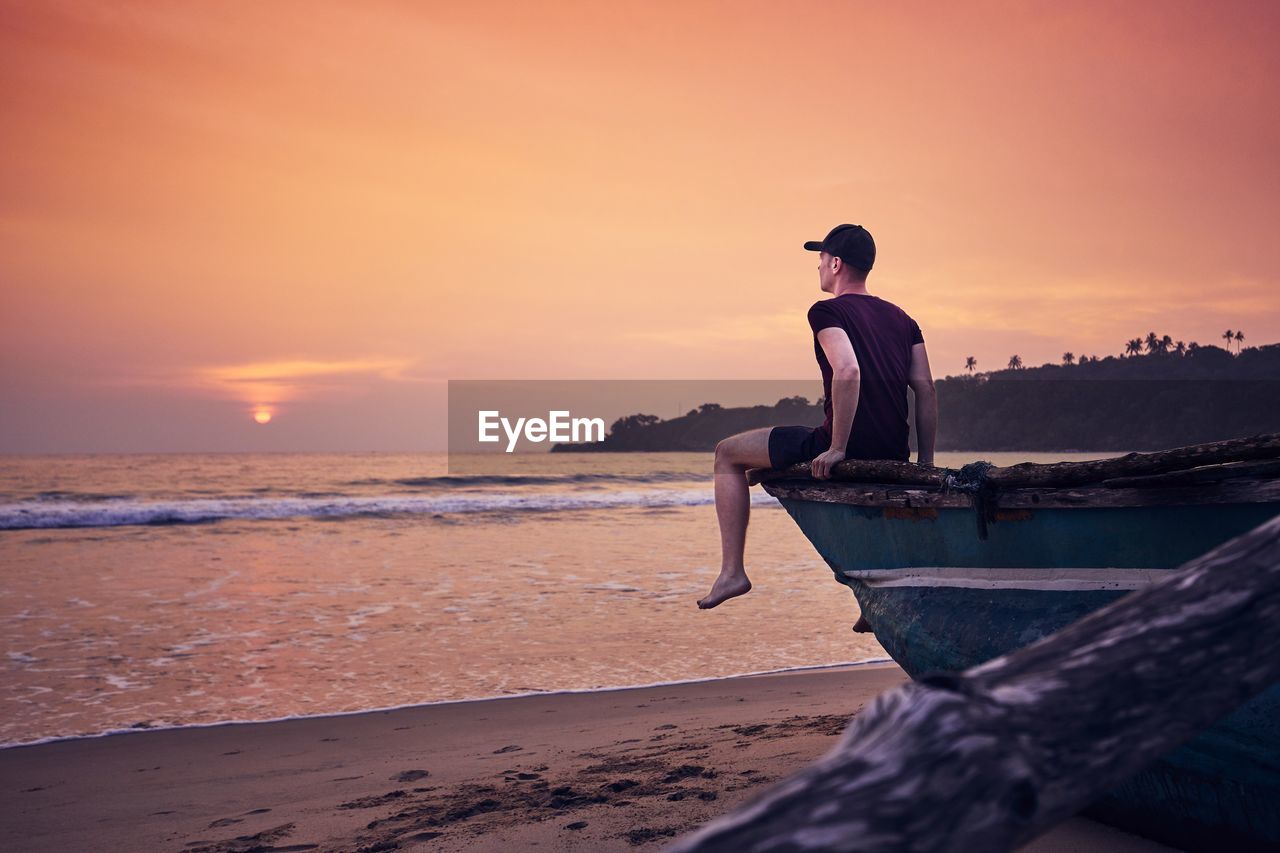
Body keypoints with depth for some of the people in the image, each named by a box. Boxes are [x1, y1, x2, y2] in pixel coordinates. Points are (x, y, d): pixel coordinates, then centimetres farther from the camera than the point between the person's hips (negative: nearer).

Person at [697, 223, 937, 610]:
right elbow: (926, 391, 9)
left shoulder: (827, 311, -6)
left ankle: (732, 571, 3)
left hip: (848, 448, -7)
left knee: (728, 454, 9)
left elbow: (847, 371, -24)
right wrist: (925, 465, 10)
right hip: (894, 455, 7)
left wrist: (837, 448, -20)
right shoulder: (901, 318, 15)